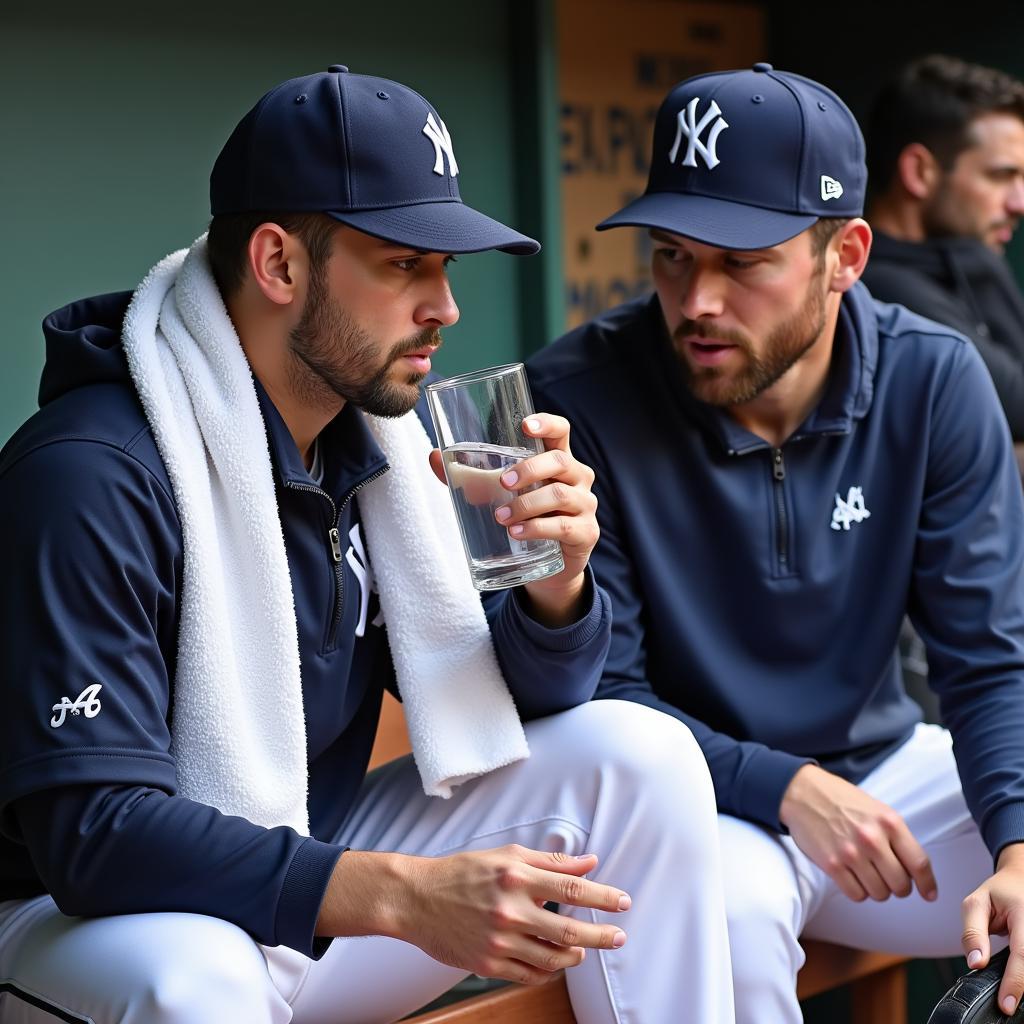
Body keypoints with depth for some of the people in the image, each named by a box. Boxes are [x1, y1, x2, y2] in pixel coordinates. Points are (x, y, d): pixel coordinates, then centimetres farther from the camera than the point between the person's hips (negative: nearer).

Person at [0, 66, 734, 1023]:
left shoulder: (380, 435, -1)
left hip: (306, 866, 7)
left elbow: (501, 711, 6)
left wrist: (554, 590, -18)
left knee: (638, 756, -4)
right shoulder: (93, 475, -24)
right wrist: (407, 897, -38)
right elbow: (91, 826, -30)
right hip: (88, 913, -7)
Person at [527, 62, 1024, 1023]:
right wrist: (788, 790, -26)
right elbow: (598, 692, -13)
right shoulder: (577, 398, -16)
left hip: (883, 768, 4)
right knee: (725, 908, -35)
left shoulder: (934, 382, -7)